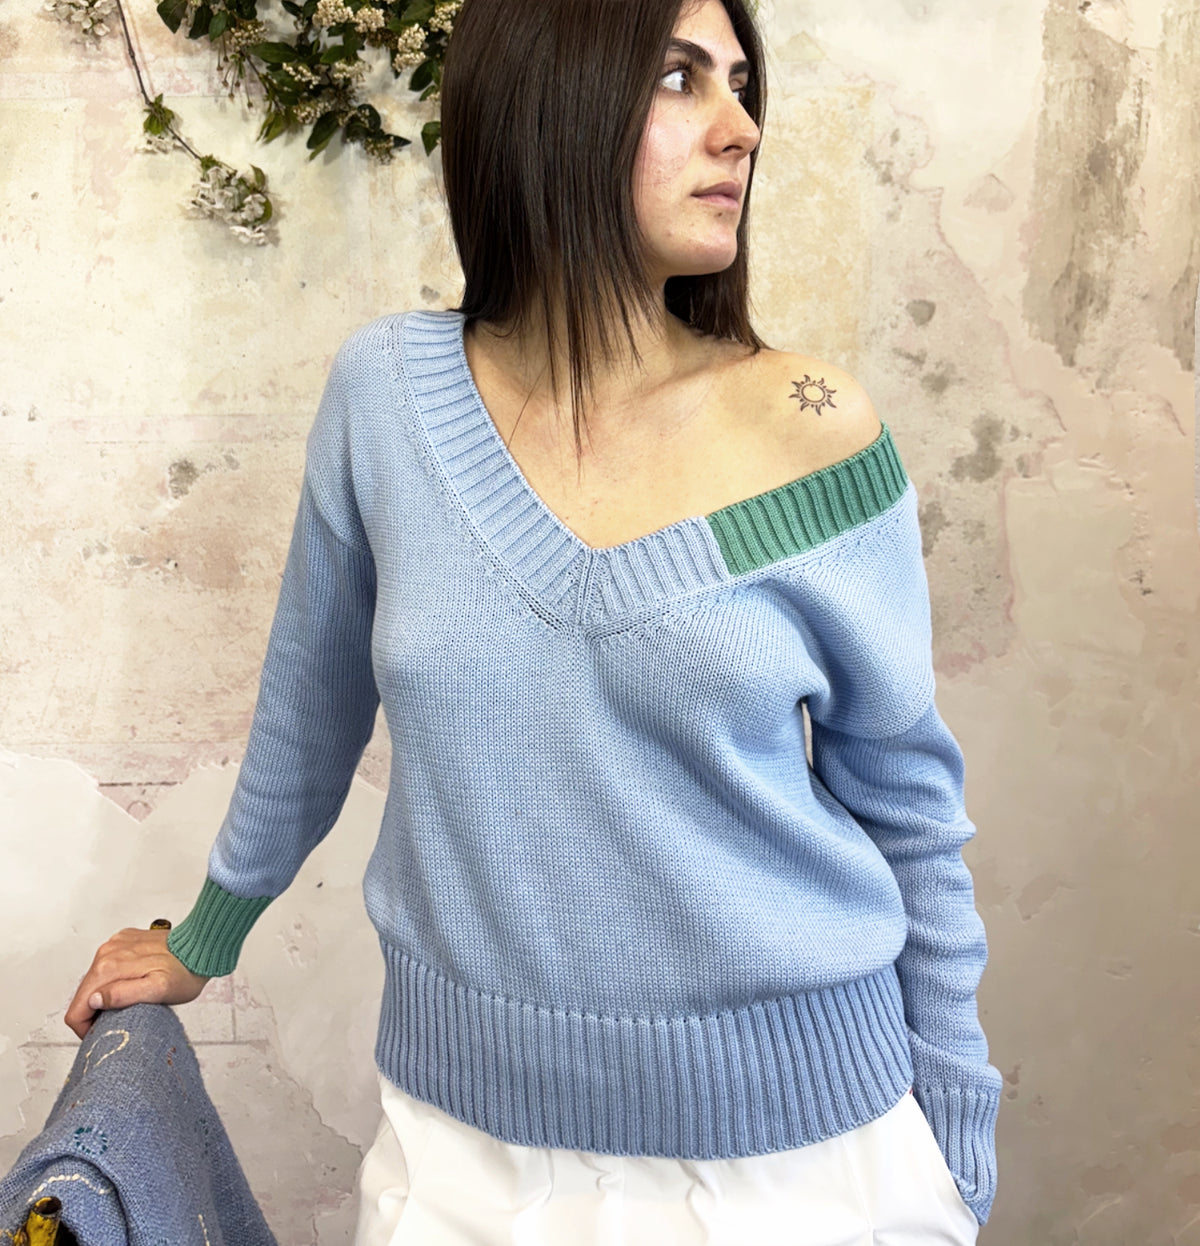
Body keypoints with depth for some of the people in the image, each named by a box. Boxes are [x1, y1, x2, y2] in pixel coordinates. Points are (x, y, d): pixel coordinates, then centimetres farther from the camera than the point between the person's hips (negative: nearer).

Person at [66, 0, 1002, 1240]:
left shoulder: (811, 428, -12)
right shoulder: (387, 390, -8)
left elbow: (907, 804, -3)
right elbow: (310, 702, 6)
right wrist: (203, 939, 18)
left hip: (792, 1137, 0)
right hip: (468, 1130, 1)